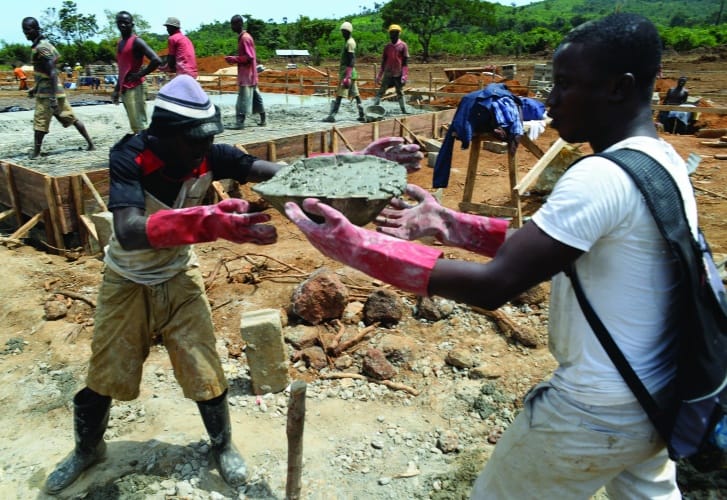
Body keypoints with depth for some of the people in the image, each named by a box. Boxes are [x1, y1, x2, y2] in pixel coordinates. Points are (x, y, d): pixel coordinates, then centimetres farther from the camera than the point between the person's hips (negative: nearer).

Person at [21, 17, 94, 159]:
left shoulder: (41, 48, -15)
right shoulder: (43, 44, 16)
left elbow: (52, 72, -22)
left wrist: (52, 97, -26)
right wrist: (35, 88, 28)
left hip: (47, 92, -10)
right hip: (51, 90, 10)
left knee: (40, 123, -5)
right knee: (70, 118, 13)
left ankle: (35, 153, 1)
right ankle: (90, 144, 17)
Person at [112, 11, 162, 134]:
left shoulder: (137, 41, -9)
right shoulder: (120, 43, 18)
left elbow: (157, 60, -21)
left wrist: (140, 74, -16)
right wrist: (116, 89, 21)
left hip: (135, 88, -9)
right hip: (124, 89, 9)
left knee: (140, 125, -13)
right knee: (135, 125, 10)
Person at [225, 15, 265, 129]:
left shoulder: (245, 38, -15)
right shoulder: (242, 37, 15)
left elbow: (249, 57, -21)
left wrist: (234, 59, -17)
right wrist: (234, 59, 11)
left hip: (247, 74, -10)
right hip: (247, 74, 10)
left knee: (243, 97, -11)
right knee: (254, 96, 13)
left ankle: (240, 122, -13)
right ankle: (262, 120, 19)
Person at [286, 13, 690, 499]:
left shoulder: (602, 177, -28)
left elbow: (493, 285, -31)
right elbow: (542, 248, 6)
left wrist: (351, 244, -30)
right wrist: (450, 226, 0)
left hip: (595, 413, -9)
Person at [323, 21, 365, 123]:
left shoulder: (350, 42, -11)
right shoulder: (348, 42, 19)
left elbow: (352, 60, -19)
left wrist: (347, 76, -24)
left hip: (347, 72, -10)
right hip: (346, 72, 10)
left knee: (339, 94, -11)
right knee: (355, 94, 8)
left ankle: (332, 115, -12)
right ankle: (362, 115, 9)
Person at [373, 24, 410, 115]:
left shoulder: (403, 46, -3)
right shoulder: (387, 46, 8)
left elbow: (405, 62, -6)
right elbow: (383, 61, 13)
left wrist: (404, 76, -14)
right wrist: (379, 75, 9)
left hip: (398, 74, -2)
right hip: (388, 74, 2)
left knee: (400, 92, 8)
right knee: (381, 91, -5)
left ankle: (404, 110, 17)